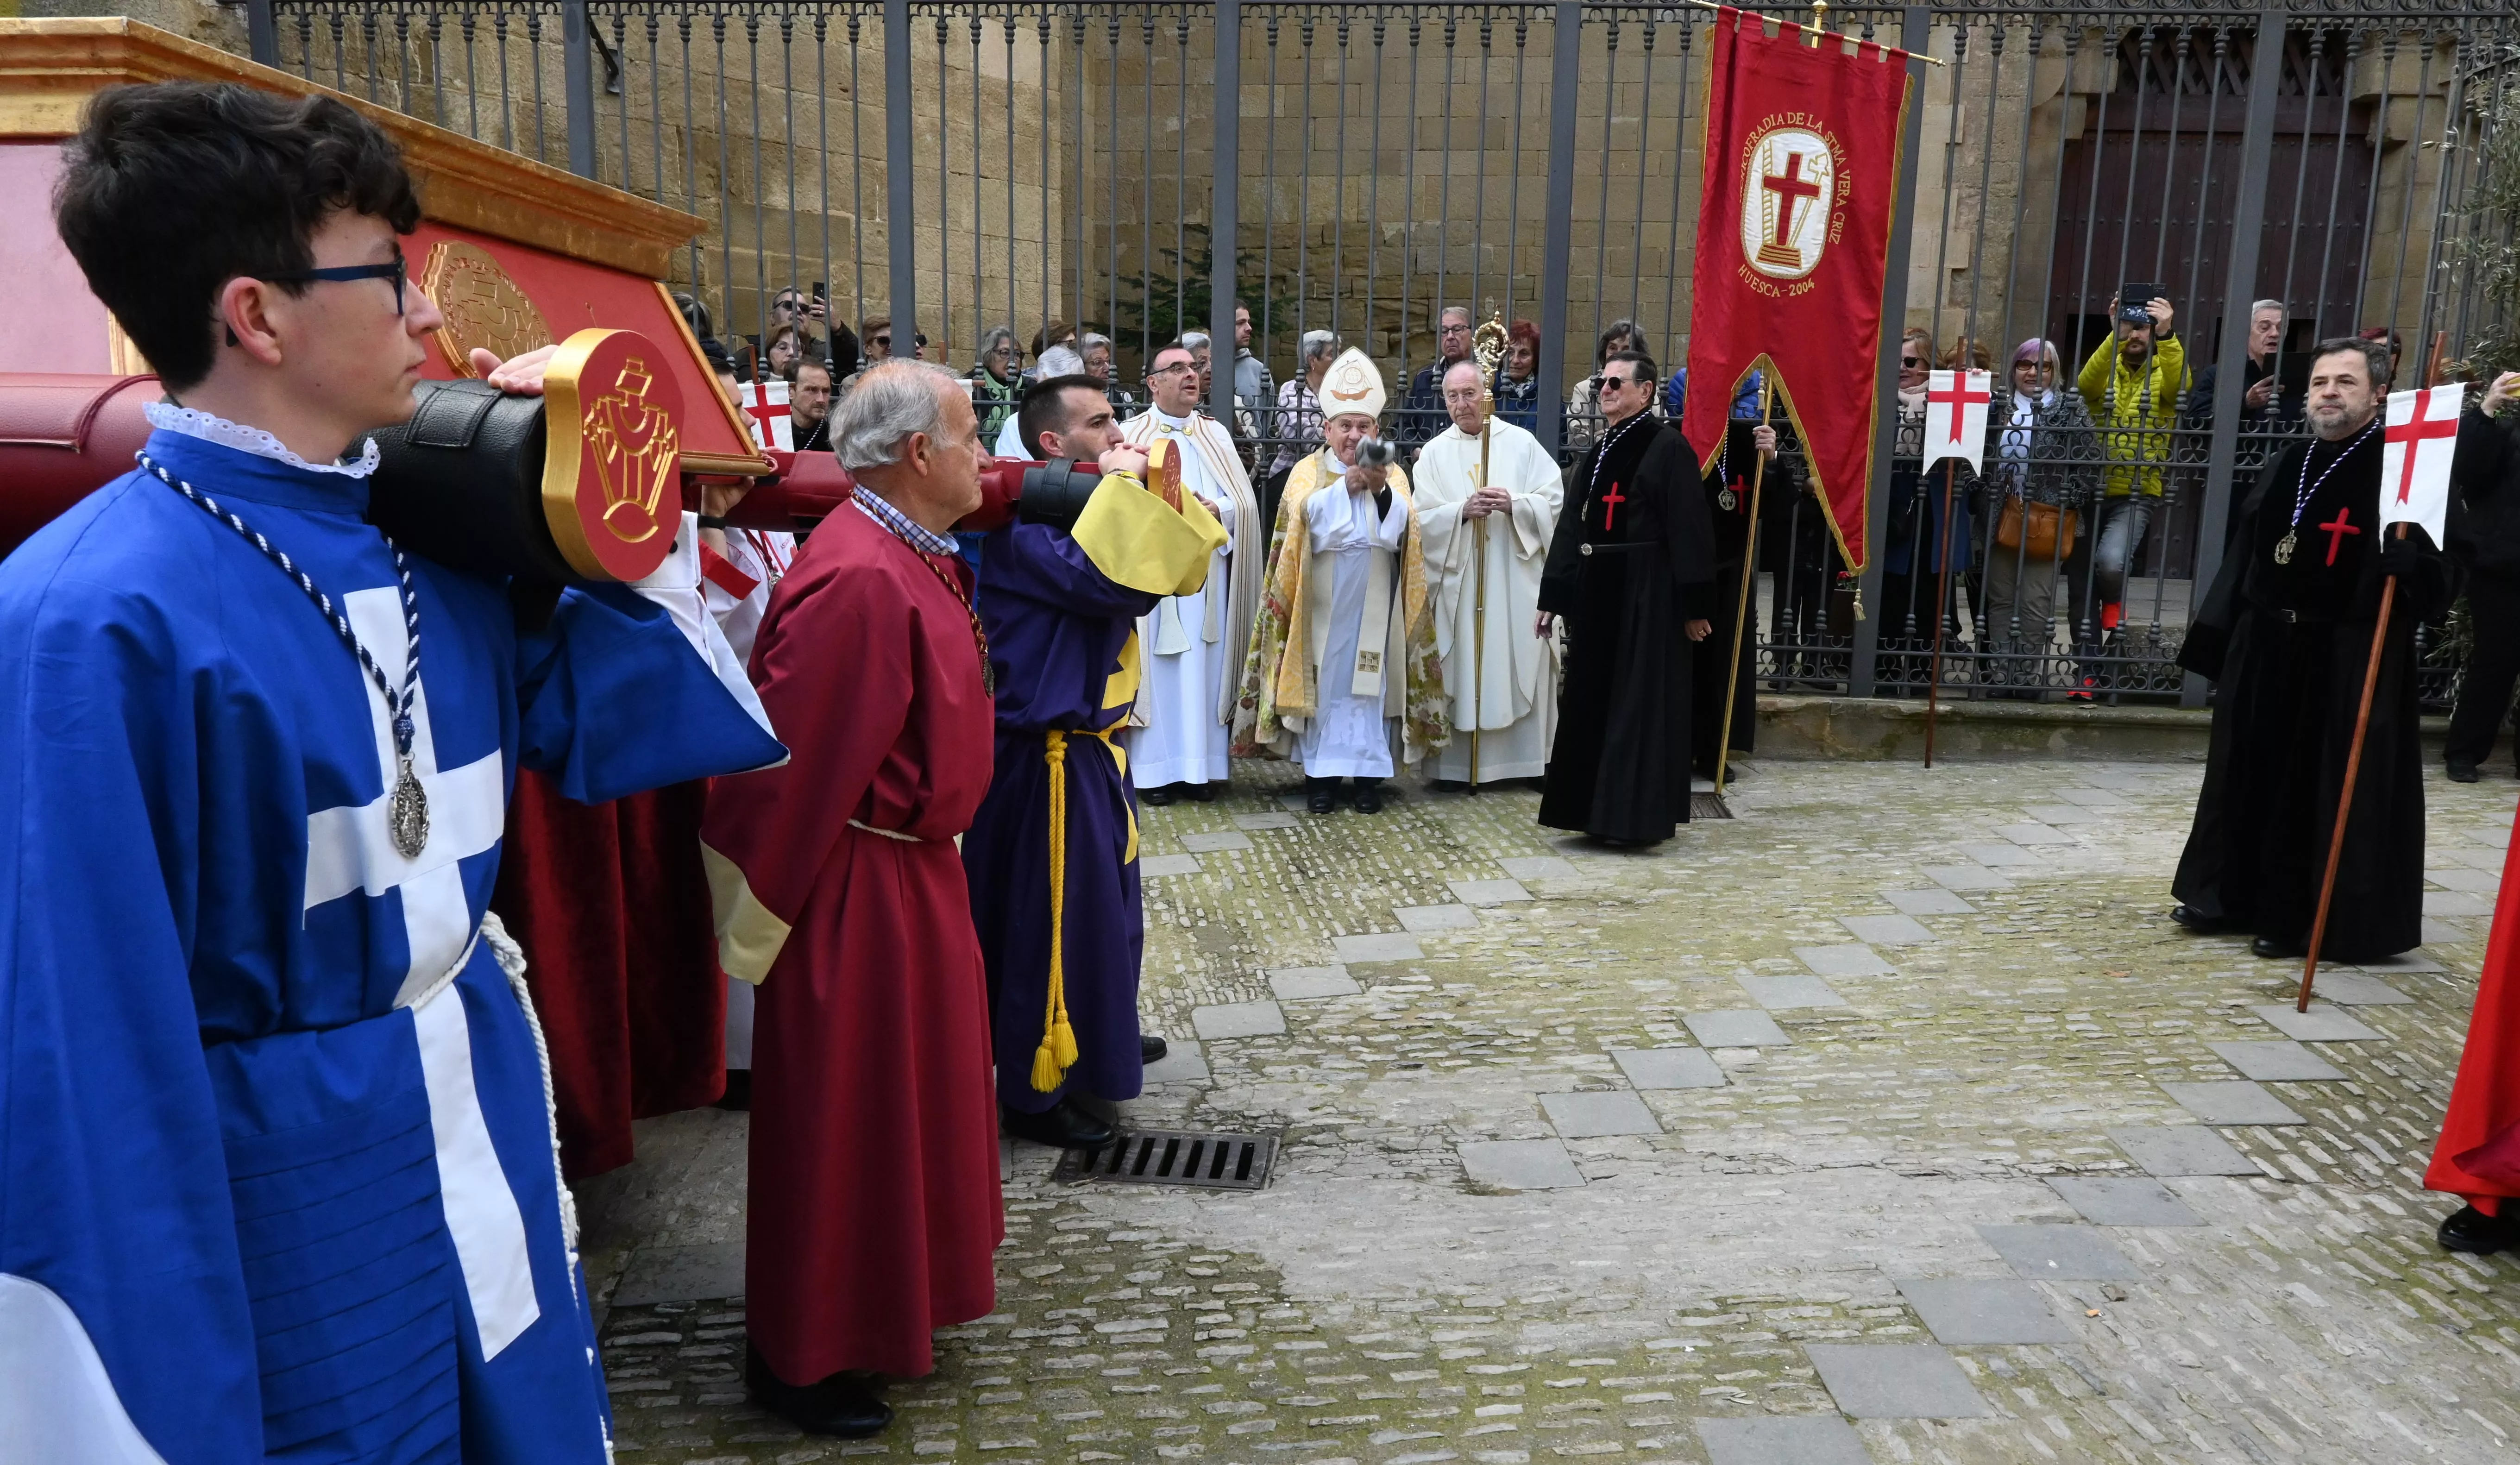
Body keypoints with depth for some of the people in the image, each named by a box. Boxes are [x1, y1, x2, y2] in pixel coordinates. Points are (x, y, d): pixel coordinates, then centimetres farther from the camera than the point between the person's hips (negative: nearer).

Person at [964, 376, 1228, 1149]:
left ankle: (1099, 1036, 40)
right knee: (1057, 910, -2)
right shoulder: (1020, 523, -18)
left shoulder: (1079, 509, 13)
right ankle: (1036, 1090, 9)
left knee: (1104, 896, 22)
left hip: (1092, 741, 10)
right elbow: (1101, 578, -35)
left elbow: (1178, 566, 9)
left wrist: (1145, 492, -3)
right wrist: (1122, 489, -23)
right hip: (1050, 750, -10)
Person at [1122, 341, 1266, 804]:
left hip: (1210, 571, 3)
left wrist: (1217, 510, -12)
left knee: (1206, 666, 3)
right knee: (1160, 667, -3)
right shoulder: (1132, 435, 5)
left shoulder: (1216, 434, 15)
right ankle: (1155, 769, 2)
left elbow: (1245, 501, 7)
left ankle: (1204, 765, 9)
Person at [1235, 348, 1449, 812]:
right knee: (1322, 681, 0)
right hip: (1323, 601, -1)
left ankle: (1369, 773, 7)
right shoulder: (1308, 472, 5)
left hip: (1374, 602, 1)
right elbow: (1308, 516, -13)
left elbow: (1400, 525, -9)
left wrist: (1380, 489, -24)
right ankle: (1320, 773, 7)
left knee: (1370, 681, 1)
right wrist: (1347, 485, -20)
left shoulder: (1392, 474, 8)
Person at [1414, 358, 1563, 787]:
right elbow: (1424, 518, -1)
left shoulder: (1522, 443, 6)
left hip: (1516, 580, 0)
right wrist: (1463, 511, -17)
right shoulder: (1435, 453, 7)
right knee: (1461, 668, 1)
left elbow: (1554, 501, 1)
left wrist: (1514, 505, -16)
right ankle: (1457, 763, 7)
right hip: (1459, 581, 0)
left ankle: (1530, 758, 11)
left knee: (1522, 666, 1)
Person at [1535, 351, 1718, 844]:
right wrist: (1554, 596, 12)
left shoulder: (1667, 446, -9)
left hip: (1648, 593, -8)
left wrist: (1694, 604, -14)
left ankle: (1639, 813, 6)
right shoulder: (1597, 452, 14)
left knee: (1640, 701, -2)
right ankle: (1596, 808, 21)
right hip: (1596, 591, 8)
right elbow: (1571, 525, 15)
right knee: (1592, 699, 10)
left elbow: (1689, 527, -12)